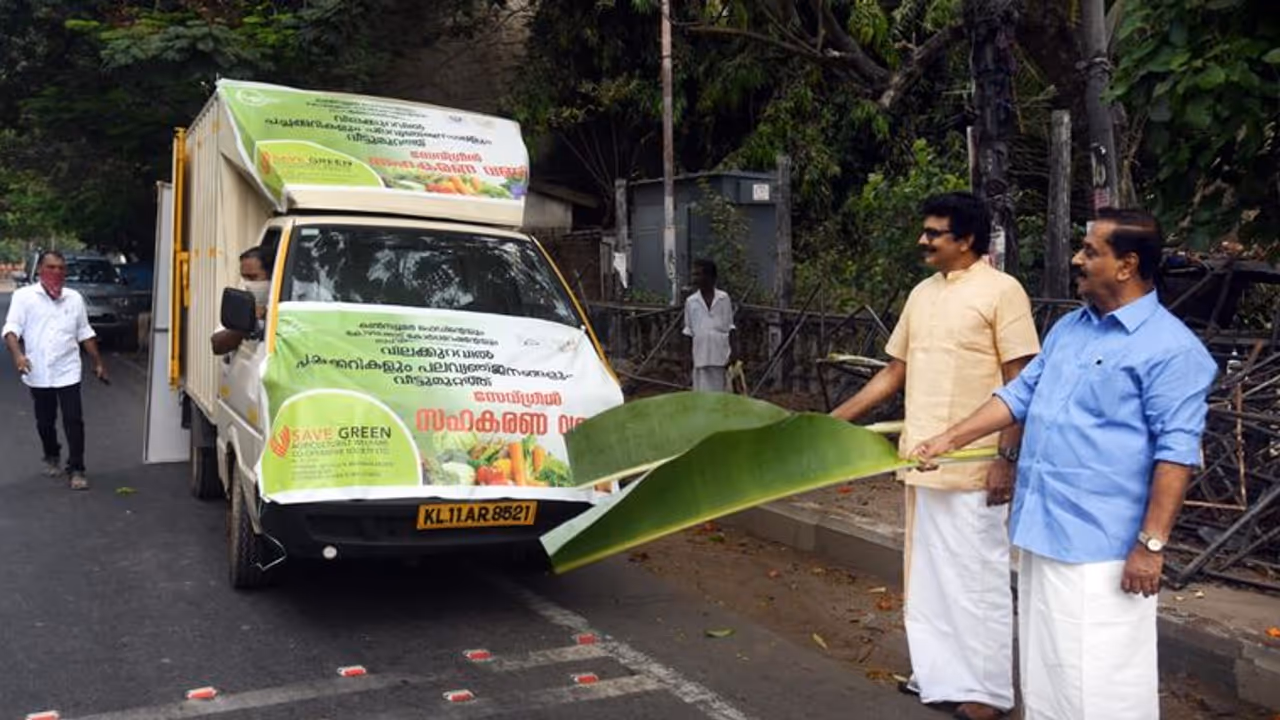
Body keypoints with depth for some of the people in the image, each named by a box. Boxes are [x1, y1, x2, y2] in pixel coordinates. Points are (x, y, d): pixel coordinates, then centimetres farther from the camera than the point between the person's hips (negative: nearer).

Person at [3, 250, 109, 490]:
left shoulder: (74, 298, 7)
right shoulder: (24, 296, -2)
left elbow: (85, 333, 14)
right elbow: (12, 328, -10)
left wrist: (98, 363, 14)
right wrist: (18, 354, -27)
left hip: (67, 371, 1)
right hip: (38, 373, -1)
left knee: (74, 421, -5)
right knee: (45, 422, 13)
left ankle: (76, 469, 0)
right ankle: (52, 458, 37)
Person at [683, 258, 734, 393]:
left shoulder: (723, 298, 2)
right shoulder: (691, 301, 4)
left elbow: (729, 326, 5)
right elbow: (689, 330, 8)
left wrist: (731, 354, -1)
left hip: (720, 352, 0)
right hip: (701, 354, 1)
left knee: (720, 390, 4)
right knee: (703, 392, 1)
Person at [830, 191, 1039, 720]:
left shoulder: (1001, 290, -9)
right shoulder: (922, 293, 12)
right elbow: (895, 372, 16)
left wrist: (1007, 457, -18)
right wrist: (835, 419, 12)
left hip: (974, 466, -7)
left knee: (976, 576, 2)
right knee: (927, 573, 15)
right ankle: (938, 674, 29)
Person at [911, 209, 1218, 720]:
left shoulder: (1170, 348, -13)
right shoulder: (1068, 329, 13)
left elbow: (1177, 452, -16)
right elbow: (1020, 395, 19)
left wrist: (1152, 544, -19)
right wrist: (951, 438, 12)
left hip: (1102, 547, -8)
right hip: (1043, 531, 8)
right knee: (1047, 669, 19)